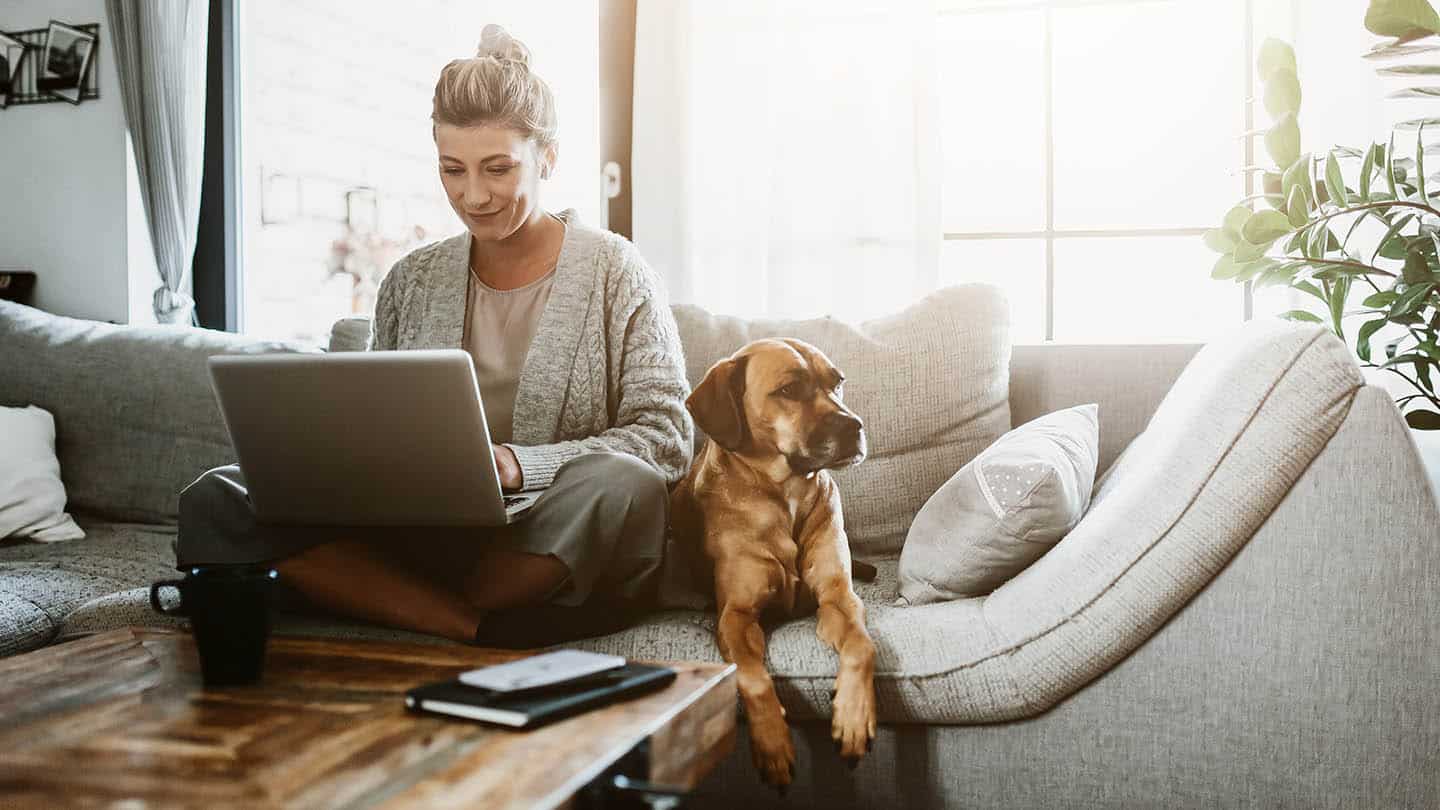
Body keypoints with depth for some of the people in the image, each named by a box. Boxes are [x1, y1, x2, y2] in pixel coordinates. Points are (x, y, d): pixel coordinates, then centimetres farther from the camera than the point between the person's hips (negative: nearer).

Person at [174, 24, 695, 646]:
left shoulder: (612, 270, 2)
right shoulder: (411, 282, 13)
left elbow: (666, 438, -6)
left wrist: (520, 464, -19)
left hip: (562, 559, -3)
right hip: (425, 540, 4)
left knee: (620, 486, -38)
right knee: (213, 501, -15)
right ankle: (480, 629, -27)